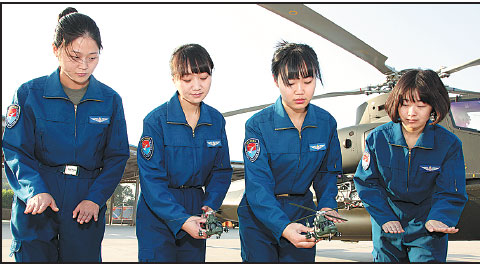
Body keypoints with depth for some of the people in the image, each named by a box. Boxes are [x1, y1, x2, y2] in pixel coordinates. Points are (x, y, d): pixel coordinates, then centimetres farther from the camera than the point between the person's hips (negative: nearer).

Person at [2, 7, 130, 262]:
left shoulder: (110, 100, 2)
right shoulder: (29, 94, -1)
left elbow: (117, 157, 5)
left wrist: (95, 198, -8)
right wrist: (36, 191, -19)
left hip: (87, 207, 1)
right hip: (36, 206, -1)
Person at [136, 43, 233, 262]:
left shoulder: (216, 120, 1)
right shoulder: (156, 120, -14)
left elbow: (221, 170, 8)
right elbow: (151, 179, -18)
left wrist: (210, 205, -9)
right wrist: (181, 219, -27)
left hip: (195, 209, 4)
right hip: (157, 213, -4)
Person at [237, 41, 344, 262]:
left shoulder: (327, 123, -5)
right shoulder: (257, 125, -17)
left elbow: (327, 173, 7)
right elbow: (257, 184, -23)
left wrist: (327, 206, -12)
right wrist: (282, 227, -37)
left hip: (302, 213, 3)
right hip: (259, 217, -3)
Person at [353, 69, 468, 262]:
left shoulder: (449, 144, -11)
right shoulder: (377, 138, -10)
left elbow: (450, 193, -12)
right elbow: (366, 182, -6)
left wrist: (438, 219, -31)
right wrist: (385, 217, -17)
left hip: (426, 227, -1)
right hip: (387, 226, 1)